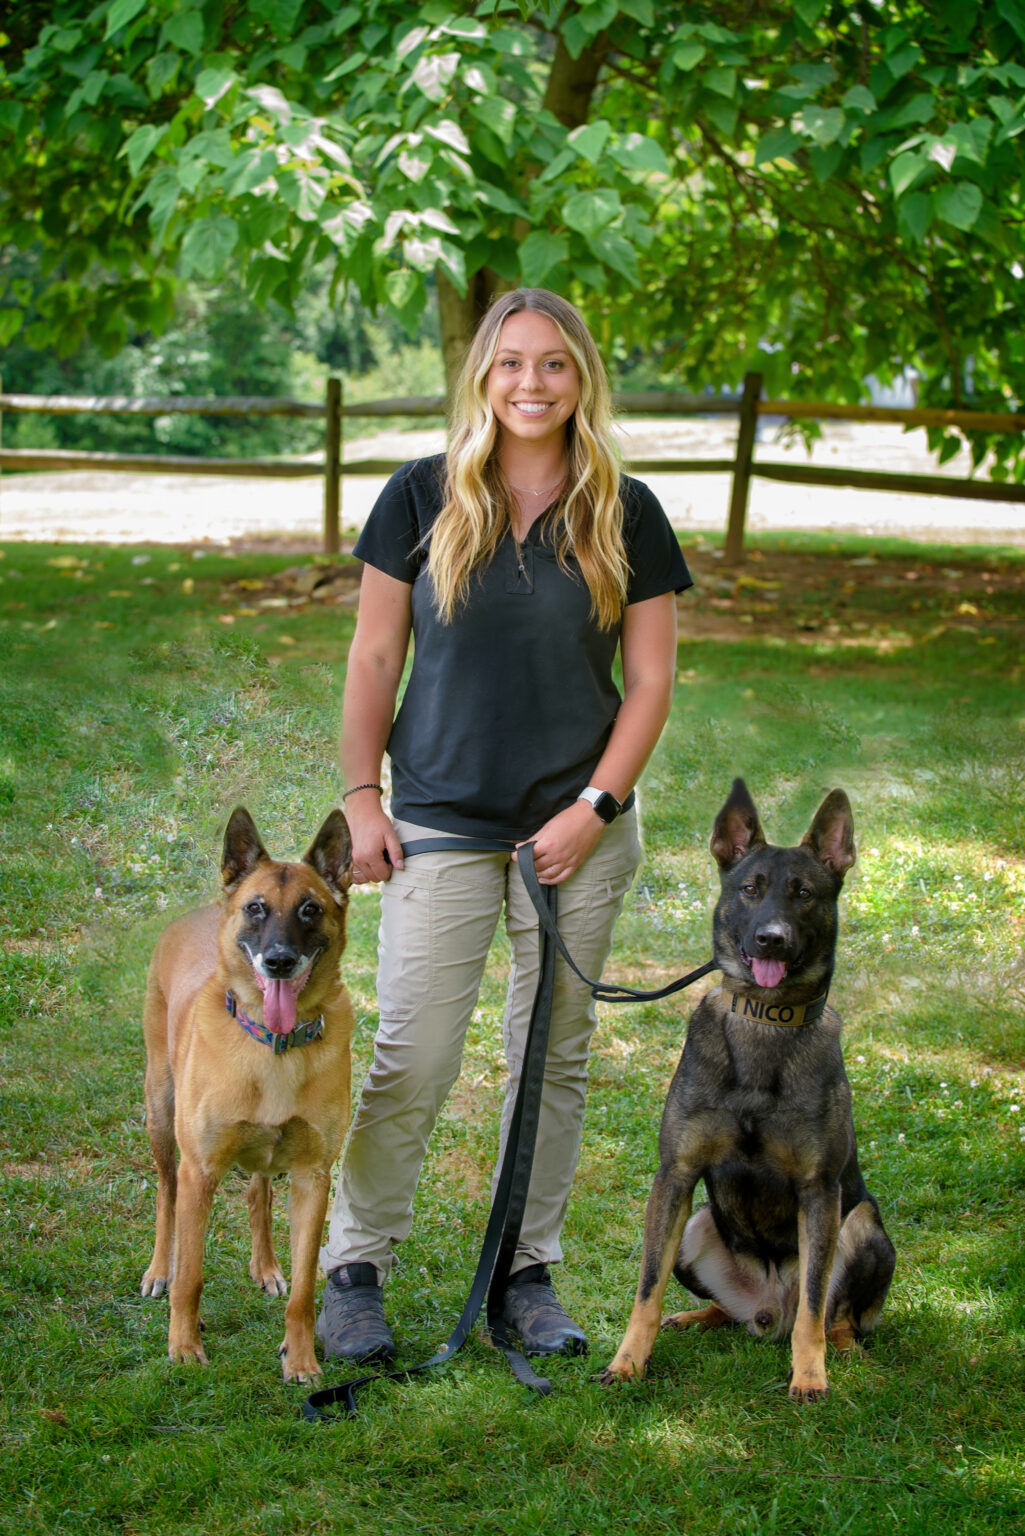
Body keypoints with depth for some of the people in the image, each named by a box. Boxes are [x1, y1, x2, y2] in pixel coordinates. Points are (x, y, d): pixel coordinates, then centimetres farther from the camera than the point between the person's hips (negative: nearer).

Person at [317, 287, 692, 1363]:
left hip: (579, 830, 2)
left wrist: (595, 808, -7)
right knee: (410, 1060, -3)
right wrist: (360, 799, -2)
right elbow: (374, 660, 3)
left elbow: (650, 680, 2)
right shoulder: (423, 498, 0)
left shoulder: (626, 516, 2)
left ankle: (527, 1273, 23)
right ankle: (353, 1268, 13)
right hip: (440, 827, -1)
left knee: (553, 1059, 10)